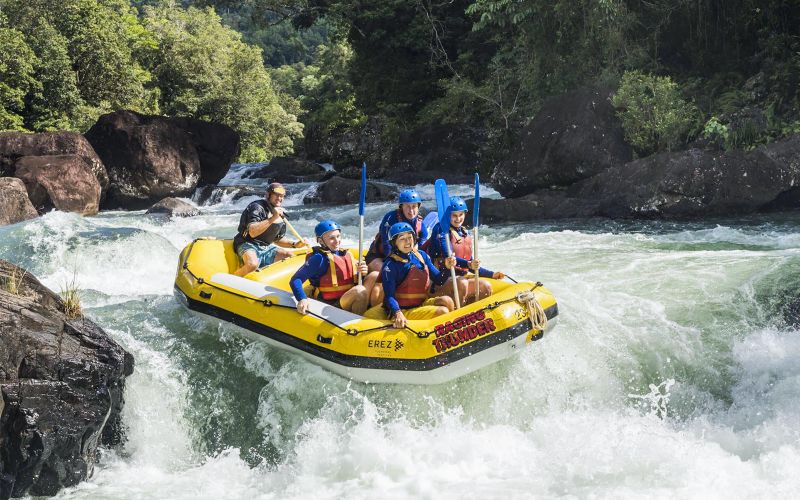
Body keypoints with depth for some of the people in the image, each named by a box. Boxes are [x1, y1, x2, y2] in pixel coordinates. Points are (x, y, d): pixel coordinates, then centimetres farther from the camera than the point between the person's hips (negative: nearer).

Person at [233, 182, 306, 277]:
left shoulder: (281, 216, 11)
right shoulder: (257, 207, -13)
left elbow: (278, 239, 21)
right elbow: (252, 233, -28)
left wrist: (294, 244, 4)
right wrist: (272, 218, -30)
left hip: (266, 247, 8)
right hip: (248, 245, -8)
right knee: (252, 264, -37)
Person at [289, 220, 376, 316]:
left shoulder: (346, 254, 14)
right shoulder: (320, 258, -7)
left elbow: (355, 280, 22)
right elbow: (295, 280, -12)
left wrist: (362, 273, -2)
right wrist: (302, 299, -29)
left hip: (350, 302, 7)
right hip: (333, 305, -7)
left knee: (375, 276, -8)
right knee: (360, 290, -33)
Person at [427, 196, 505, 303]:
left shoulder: (466, 234, 18)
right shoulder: (441, 229, -4)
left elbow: (472, 266, 23)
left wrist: (492, 274, 16)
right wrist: (468, 264, -34)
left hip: (462, 277, 7)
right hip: (442, 280, -7)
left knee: (486, 287, -18)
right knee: (462, 284, -36)